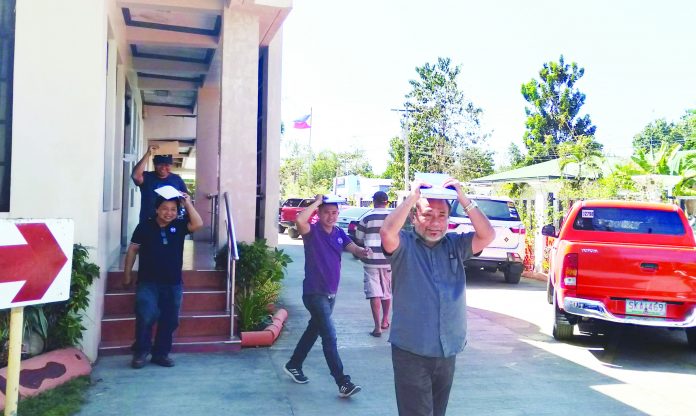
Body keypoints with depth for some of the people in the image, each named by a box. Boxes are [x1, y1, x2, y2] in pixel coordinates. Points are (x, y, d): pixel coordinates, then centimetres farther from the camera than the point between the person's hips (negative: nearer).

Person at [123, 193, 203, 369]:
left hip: (173, 283, 3)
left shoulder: (179, 226, 2)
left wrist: (188, 204, -13)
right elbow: (132, 250, 4)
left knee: (169, 321, 9)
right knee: (146, 316, -16)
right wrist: (127, 275, 4)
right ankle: (140, 352, 1)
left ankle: (161, 353, 23)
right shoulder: (145, 226, -2)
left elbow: (198, 224, -14)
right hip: (148, 282, -3)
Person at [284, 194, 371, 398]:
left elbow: (353, 248, -4)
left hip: (331, 293, 8)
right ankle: (343, 383, -9)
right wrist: (317, 202, -24)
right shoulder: (312, 231, -13)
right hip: (314, 293, -8)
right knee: (329, 336, -10)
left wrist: (363, 251, -27)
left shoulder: (339, 233, 7)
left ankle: (293, 365, 39)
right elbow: (300, 220, -35)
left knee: (314, 330, 21)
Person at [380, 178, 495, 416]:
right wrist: (412, 197, -22)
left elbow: (487, 235, -8)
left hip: (448, 352, 4)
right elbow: (387, 232, -27)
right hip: (411, 352, -4)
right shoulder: (404, 245, -7)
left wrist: (462, 198, -13)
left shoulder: (456, 245, 4)